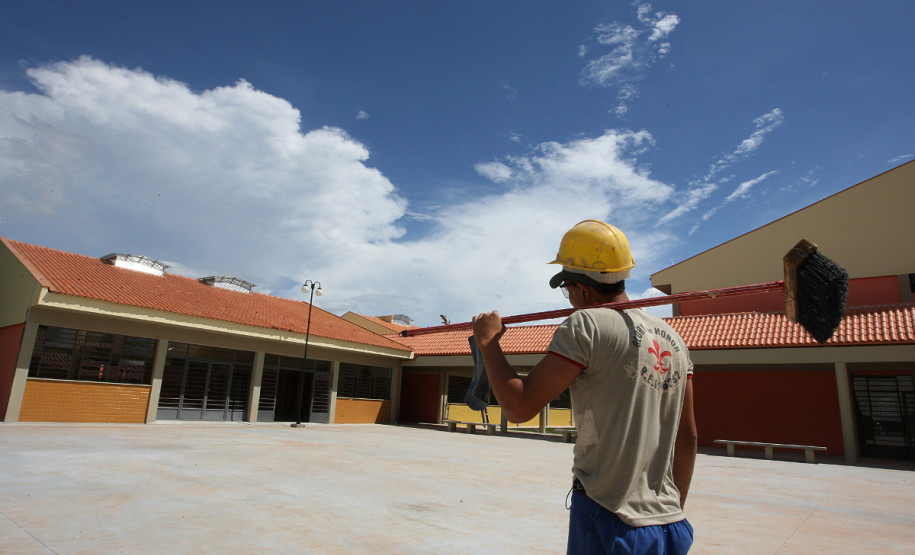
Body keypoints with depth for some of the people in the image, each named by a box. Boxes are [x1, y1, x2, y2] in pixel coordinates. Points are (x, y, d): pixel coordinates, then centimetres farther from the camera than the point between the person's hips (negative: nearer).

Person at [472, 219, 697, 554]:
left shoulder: (587, 324, -15)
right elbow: (687, 438, 11)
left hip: (611, 525, -7)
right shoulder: (673, 339, 6)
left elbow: (518, 406, -17)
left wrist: (487, 340, -5)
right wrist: (672, 511, 22)